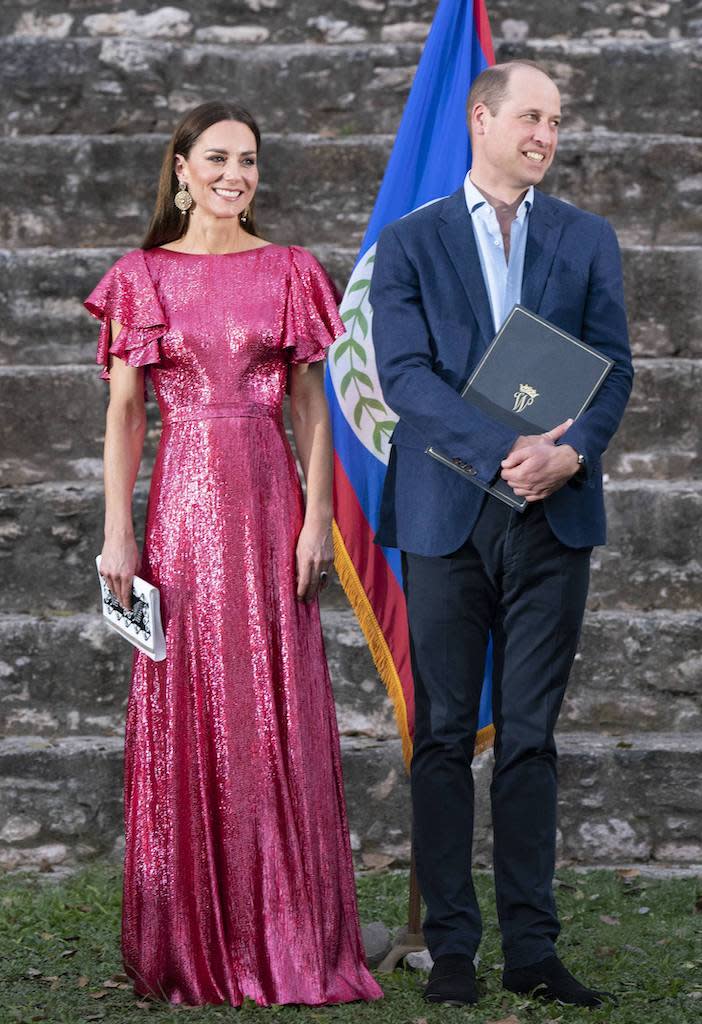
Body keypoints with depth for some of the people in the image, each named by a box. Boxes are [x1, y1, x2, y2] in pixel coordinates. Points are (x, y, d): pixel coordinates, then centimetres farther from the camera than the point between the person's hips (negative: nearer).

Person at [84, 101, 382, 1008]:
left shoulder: (289, 273, 8)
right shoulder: (142, 277, 7)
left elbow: (312, 409, 6)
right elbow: (122, 413, 5)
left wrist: (318, 517, -4)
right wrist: (116, 533, -2)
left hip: (269, 502, 0)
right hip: (181, 504, 0)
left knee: (278, 716, -1)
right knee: (183, 715, 2)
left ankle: (284, 942, 7)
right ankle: (190, 949, 10)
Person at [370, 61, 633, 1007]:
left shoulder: (588, 240, 12)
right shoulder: (409, 243, 5)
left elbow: (614, 367, 5)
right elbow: (406, 373, -6)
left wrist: (572, 451, -15)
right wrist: (502, 450, -19)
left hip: (553, 513, 2)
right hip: (447, 513, -1)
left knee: (531, 738, 4)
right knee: (444, 735, 2)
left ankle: (532, 947, 8)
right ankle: (451, 946, 8)